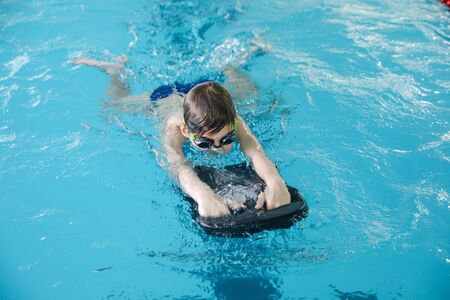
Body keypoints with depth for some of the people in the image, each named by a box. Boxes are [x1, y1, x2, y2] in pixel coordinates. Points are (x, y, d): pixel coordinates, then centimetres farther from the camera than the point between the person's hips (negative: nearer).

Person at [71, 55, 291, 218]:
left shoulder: (232, 121, -43)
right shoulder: (174, 128, -48)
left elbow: (255, 151, -58)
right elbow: (177, 165, -65)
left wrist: (275, 182, -80)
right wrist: (203, 194, -86)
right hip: (163, 98, -1)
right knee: (119, 102, 24)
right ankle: (117, 69, 49)